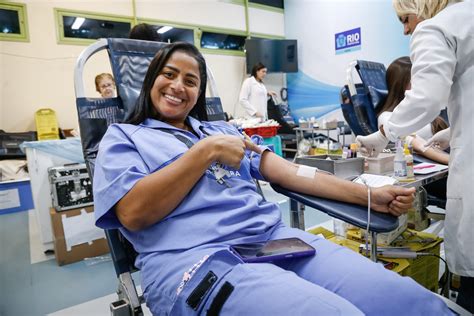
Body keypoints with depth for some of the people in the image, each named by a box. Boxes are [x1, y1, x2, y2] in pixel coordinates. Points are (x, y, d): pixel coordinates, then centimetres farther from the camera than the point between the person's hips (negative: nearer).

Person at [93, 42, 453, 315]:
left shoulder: (221, 129, 25)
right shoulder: (123, 137, 14)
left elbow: (285, 170, 16)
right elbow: (132, 213, -4)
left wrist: (368, 194, 8)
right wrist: (206, 151, -6)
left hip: (275, 236, 5)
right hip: (195, 260, -4)